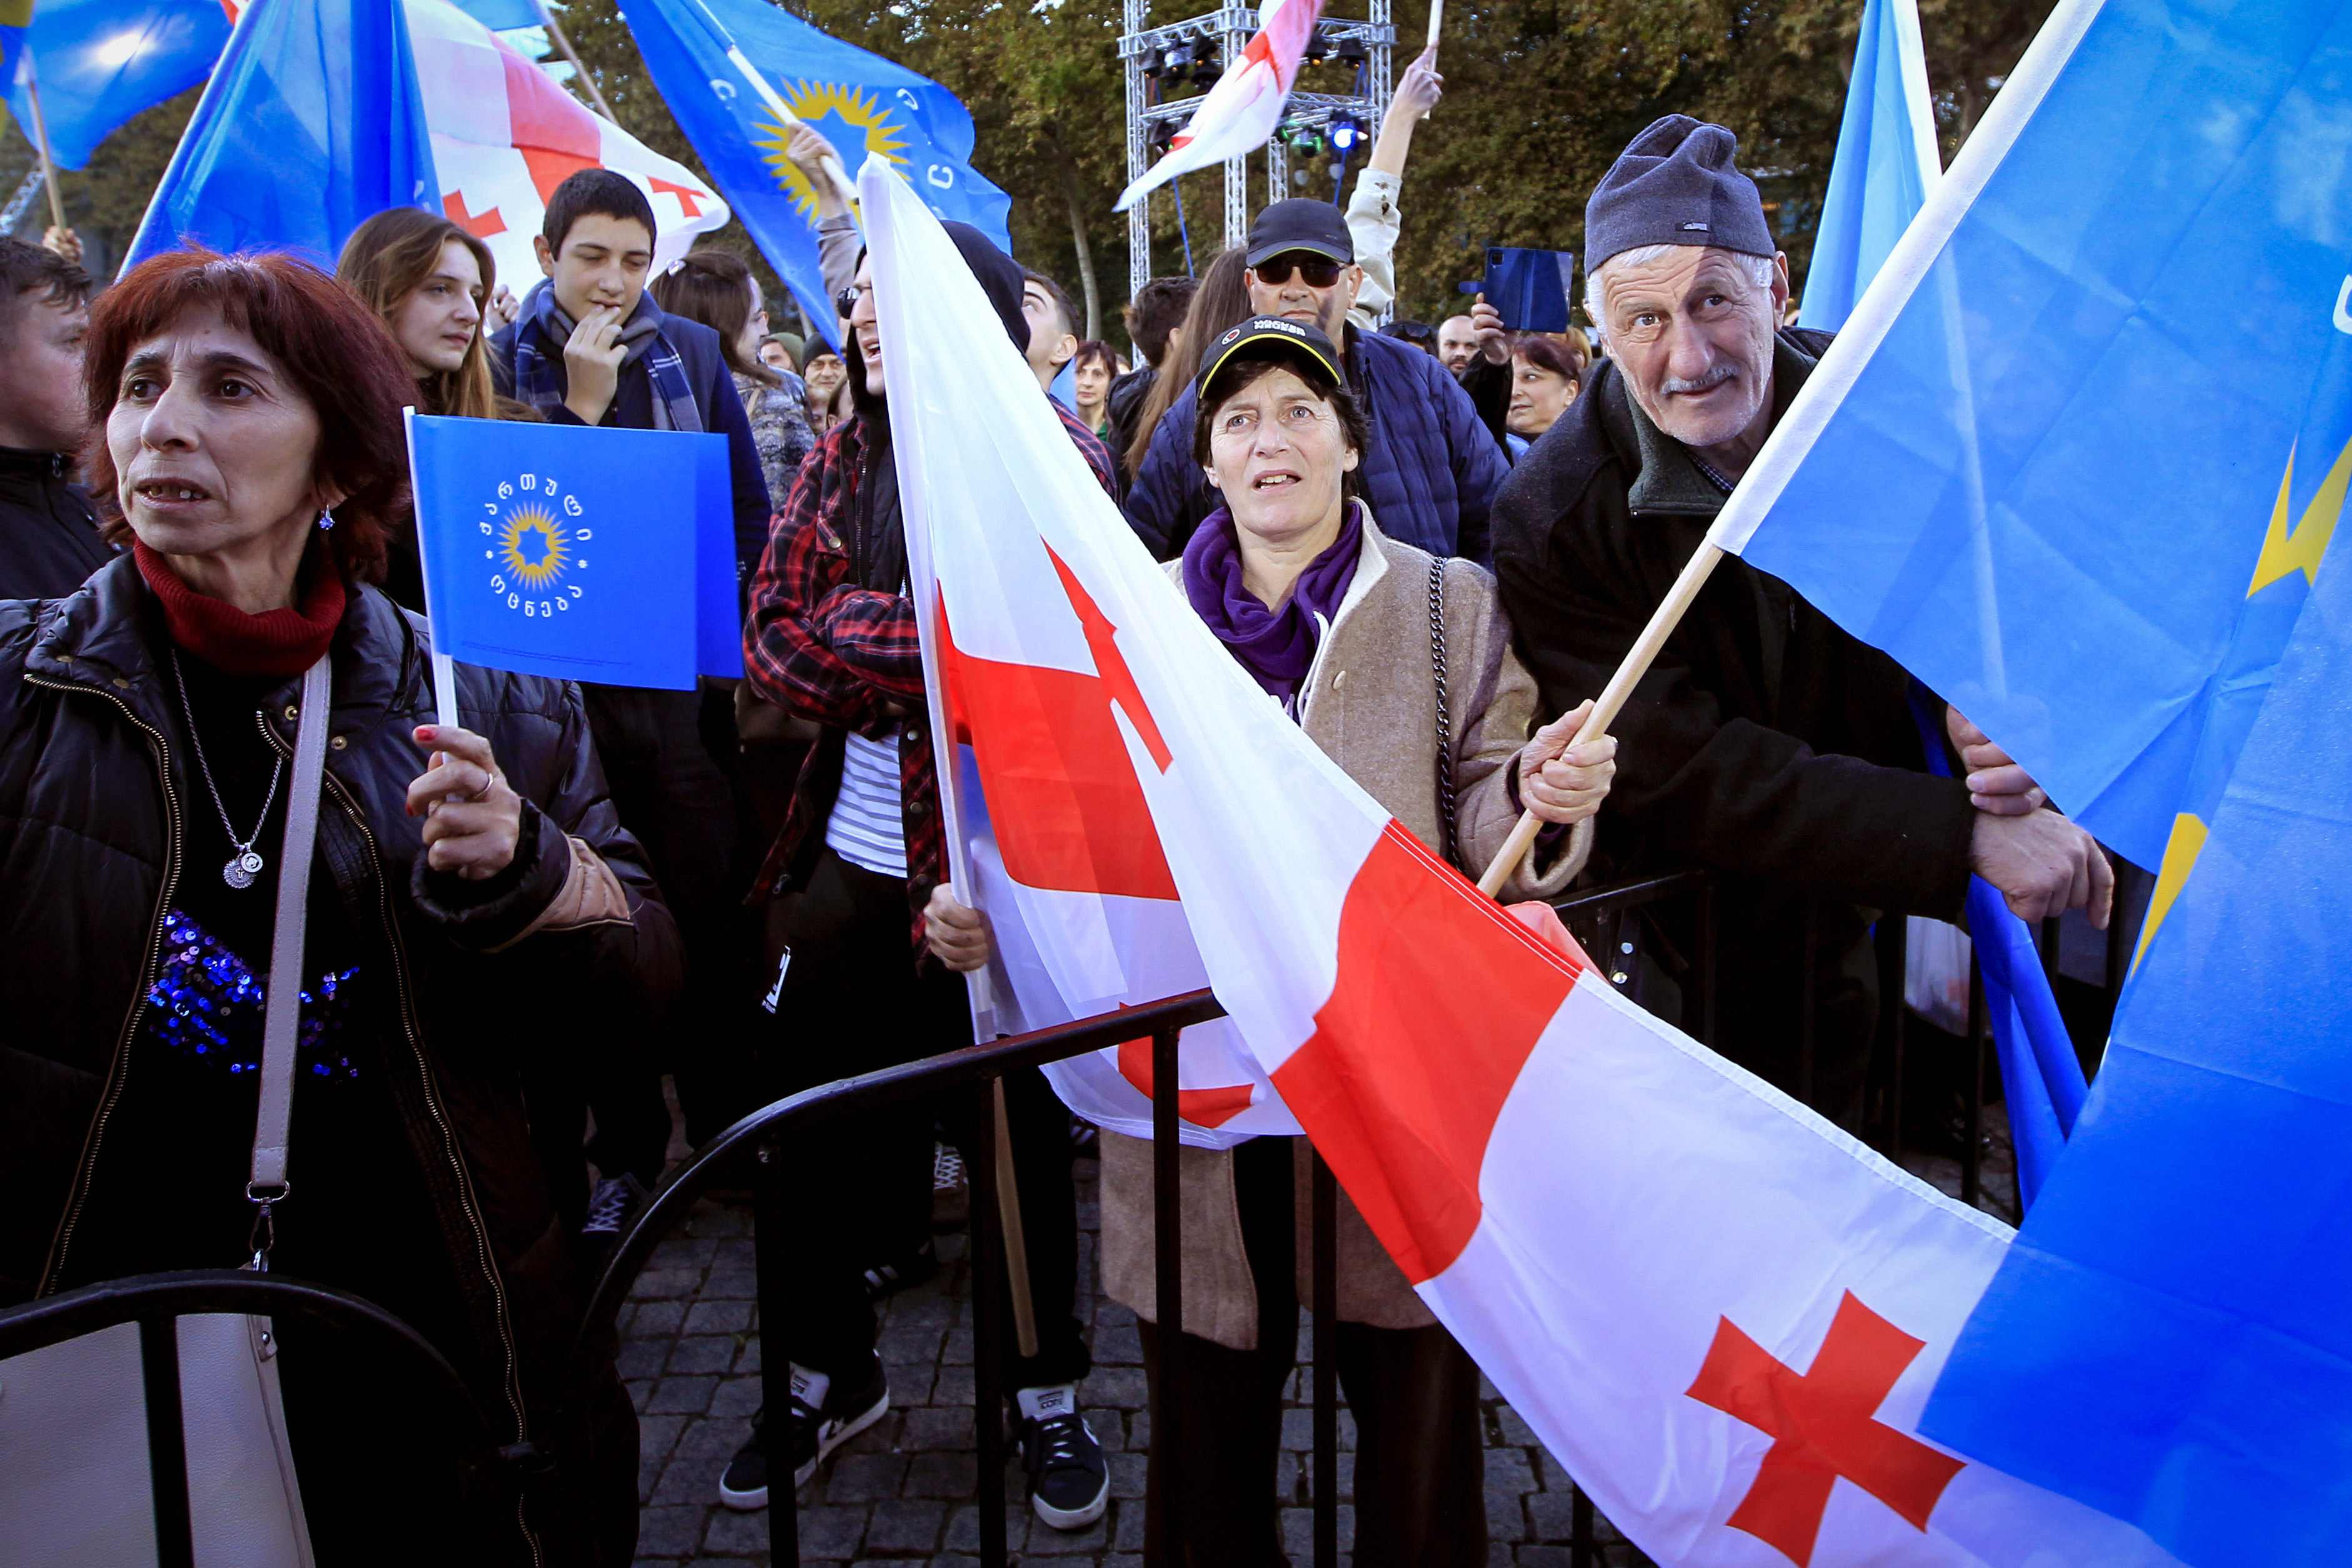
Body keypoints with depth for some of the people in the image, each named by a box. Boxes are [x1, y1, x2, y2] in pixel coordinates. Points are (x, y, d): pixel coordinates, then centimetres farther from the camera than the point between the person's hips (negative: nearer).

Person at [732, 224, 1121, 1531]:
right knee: (826, 1118, 14)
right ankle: (832, 1374, 37)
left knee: (1017, 1126, 9)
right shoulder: (844, 462, 8)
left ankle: (1050, 1394, 31)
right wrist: (926, 652, -15)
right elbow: (773, 646, -1)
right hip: (856, 849, 5)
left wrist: (853, 641, -14)